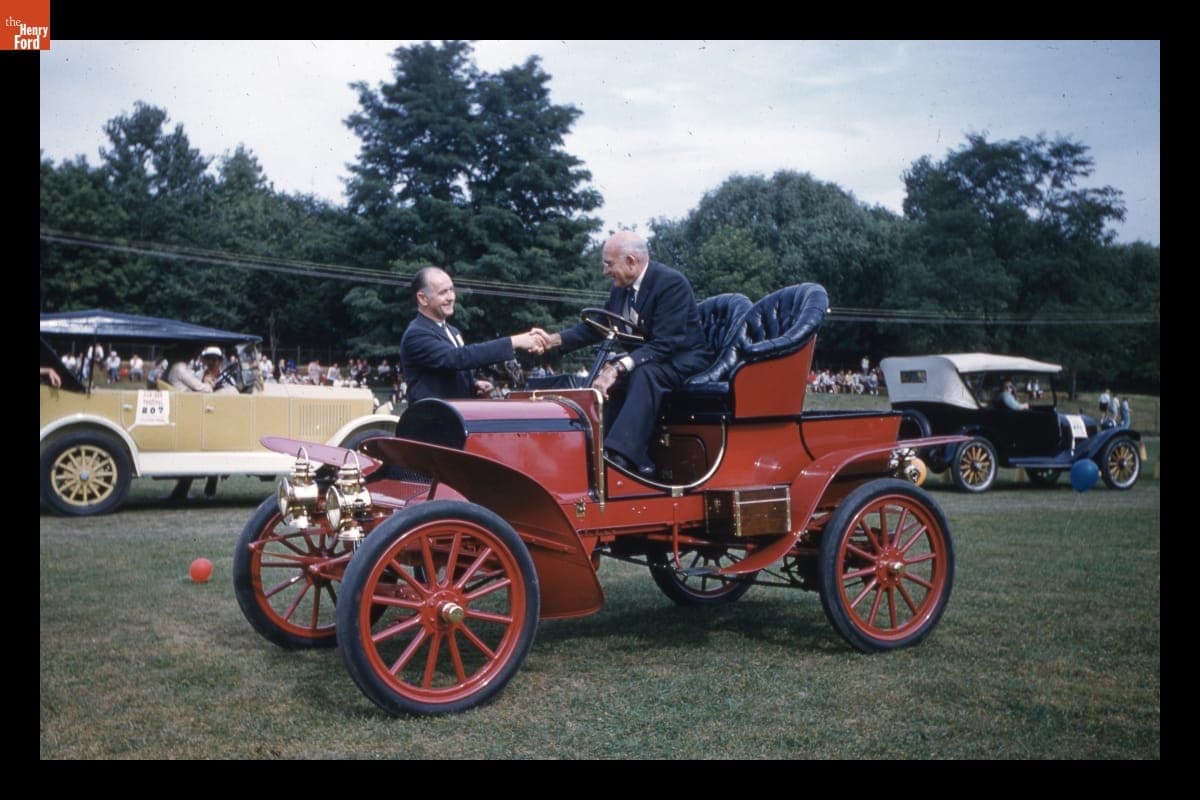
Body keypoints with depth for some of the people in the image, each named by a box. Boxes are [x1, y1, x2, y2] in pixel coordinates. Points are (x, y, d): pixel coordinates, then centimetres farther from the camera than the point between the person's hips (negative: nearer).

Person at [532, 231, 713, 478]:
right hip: (644, 360, 9)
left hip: (685, 359, -8)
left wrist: (619, 368, -38)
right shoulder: (621, 288, 3)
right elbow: (596, 326, 9)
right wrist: (554, 339, -6)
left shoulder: (671, 282, -21)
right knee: (599, 377, -13)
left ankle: (620, 455, -45)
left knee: (643, 373, -37)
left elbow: (664, 344, -29)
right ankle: (640, 462, -16)